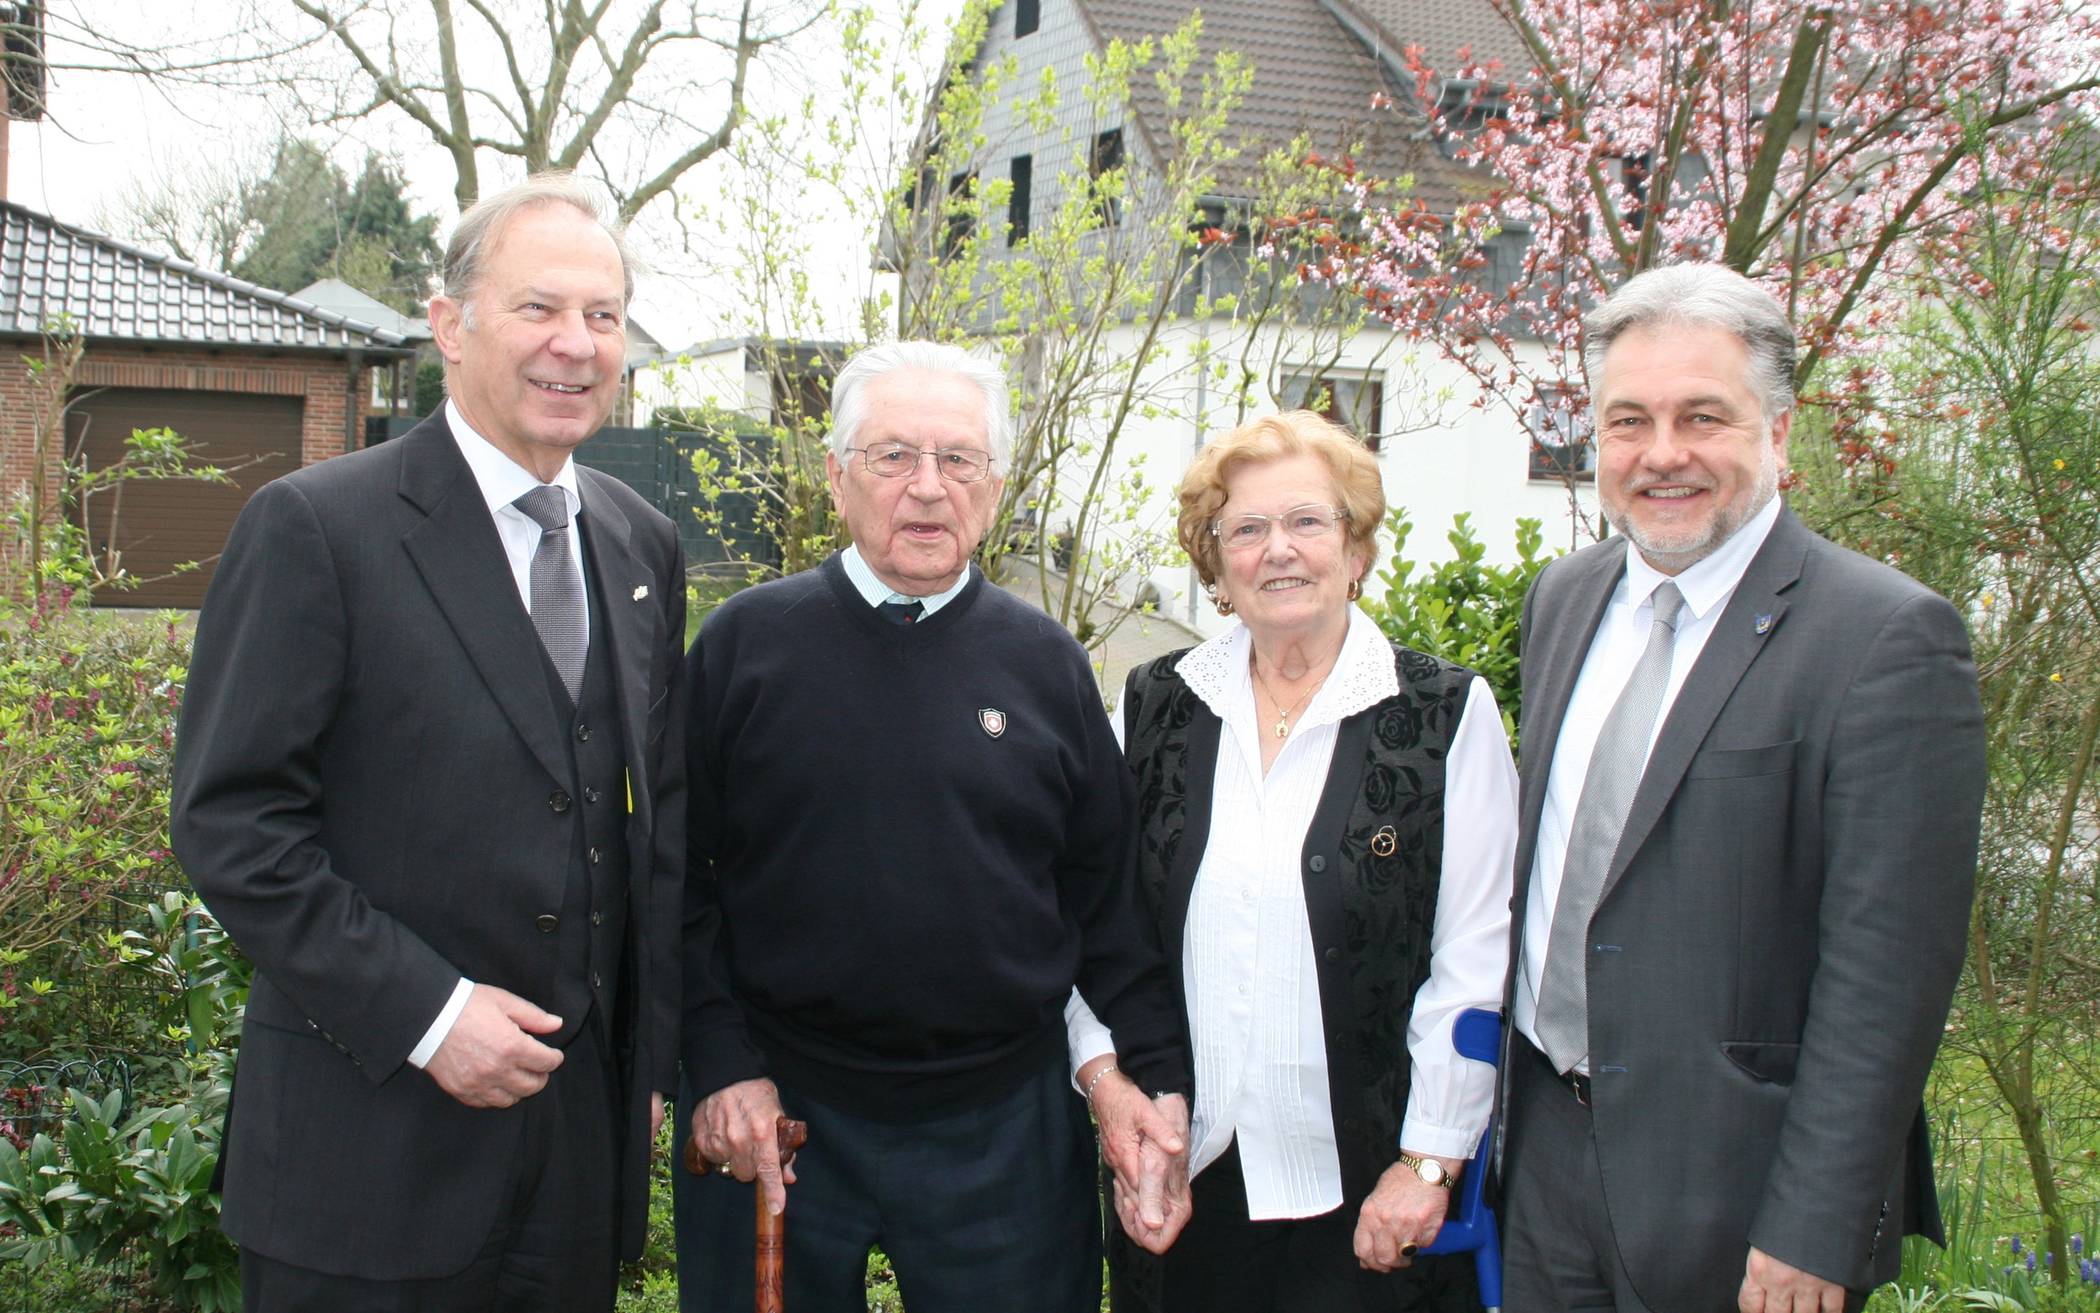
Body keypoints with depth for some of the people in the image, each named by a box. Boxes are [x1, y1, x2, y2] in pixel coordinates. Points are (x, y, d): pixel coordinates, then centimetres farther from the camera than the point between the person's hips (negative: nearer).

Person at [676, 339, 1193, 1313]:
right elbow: (678, 875, 0)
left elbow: (1107, 895, 6)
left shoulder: (1048, 664, 4)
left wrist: (1153, 1076, 0)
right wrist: (719, 1064, -7)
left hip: (1002, 1124, 1)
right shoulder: (745, 642, -1)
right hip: (774, 1117, -1)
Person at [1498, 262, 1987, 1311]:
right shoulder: (1564, 599, 6)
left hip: (1735, 1186, -6)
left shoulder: (1887, 636, -15)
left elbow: (1888, 968, -17)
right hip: (1549, 1147, 6)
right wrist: (1505, 1099, 13)